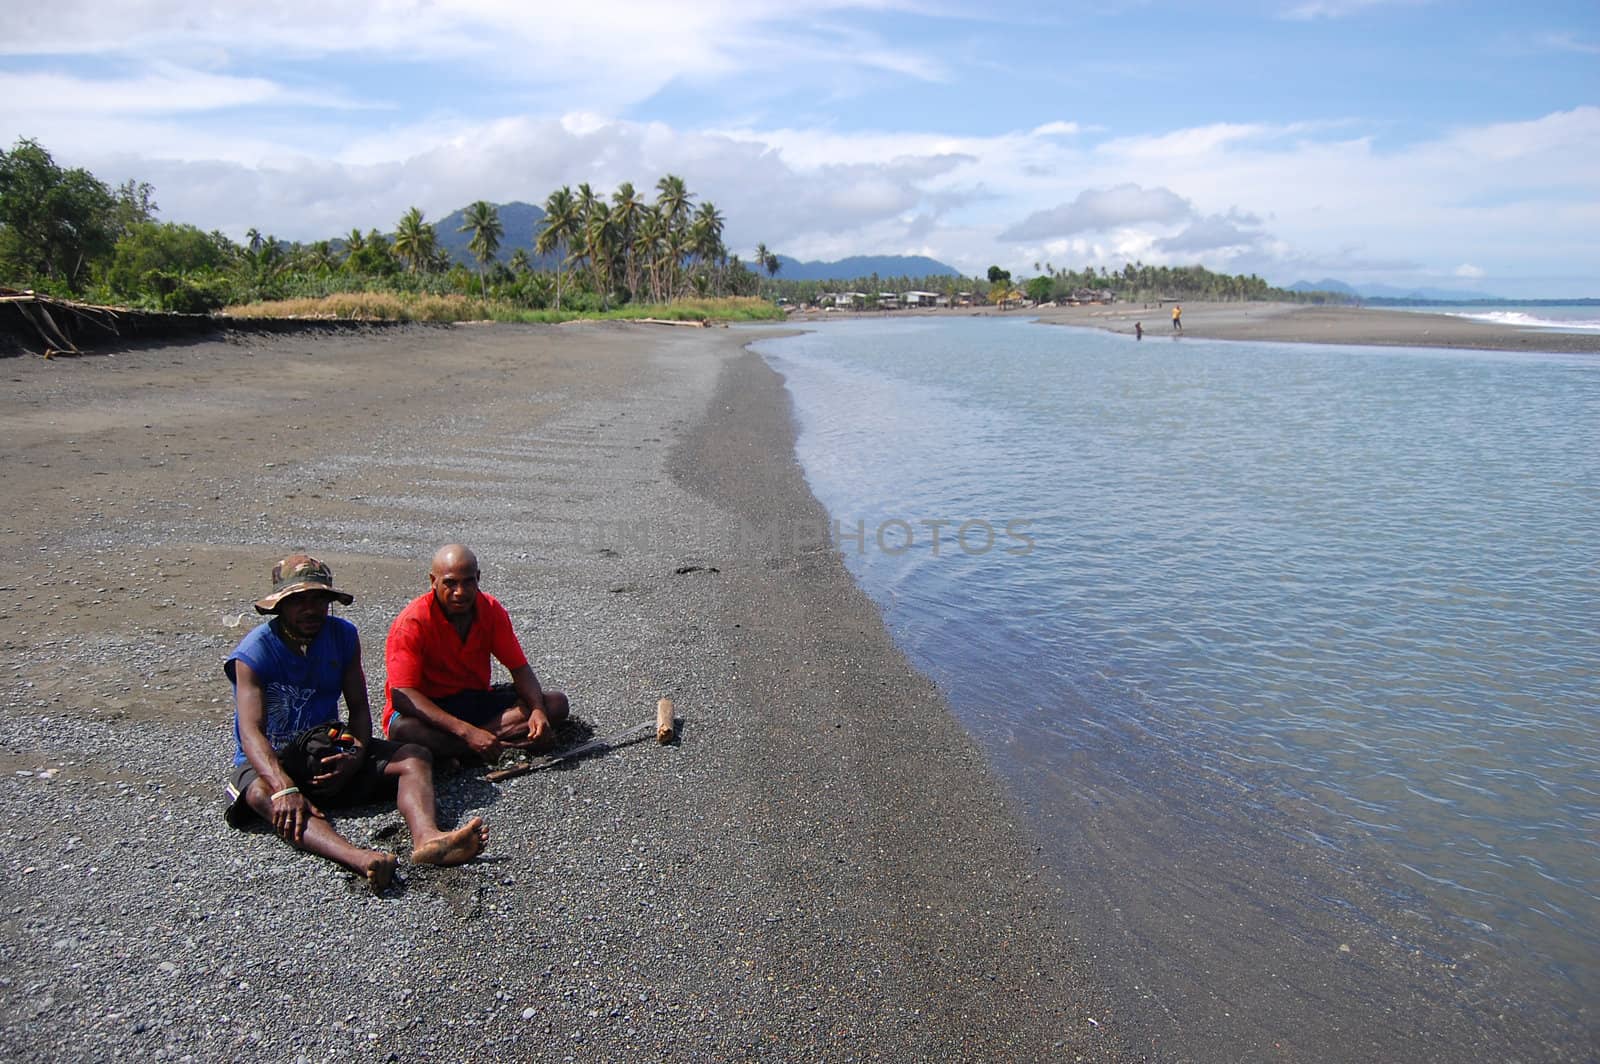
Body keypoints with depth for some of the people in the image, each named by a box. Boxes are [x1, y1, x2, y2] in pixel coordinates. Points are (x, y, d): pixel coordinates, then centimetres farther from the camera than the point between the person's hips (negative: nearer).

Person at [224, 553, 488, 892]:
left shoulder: (343, 635, 0)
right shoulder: (254, 653, -14)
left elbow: (359, 706, 1)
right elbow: (251, 732, -26)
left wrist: (357, 755, -21)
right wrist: (284, 788, -43)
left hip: (330, 749, 5)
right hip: (272, 759, -4)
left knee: (415, 758, -19)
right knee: (261, 795, -40)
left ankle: (427, 838, -50)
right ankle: (359, 859, -64)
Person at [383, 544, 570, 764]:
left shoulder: (491, 609, -6)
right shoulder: (411, 623, -20)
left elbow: (520, 668, -1)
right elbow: (402, 695, -28)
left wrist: (538, 710, -23)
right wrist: (467, 731, -38)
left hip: (478, 700, 5)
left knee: (556, 704, -14)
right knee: (403, 729, -40)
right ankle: (508, 745, -28)